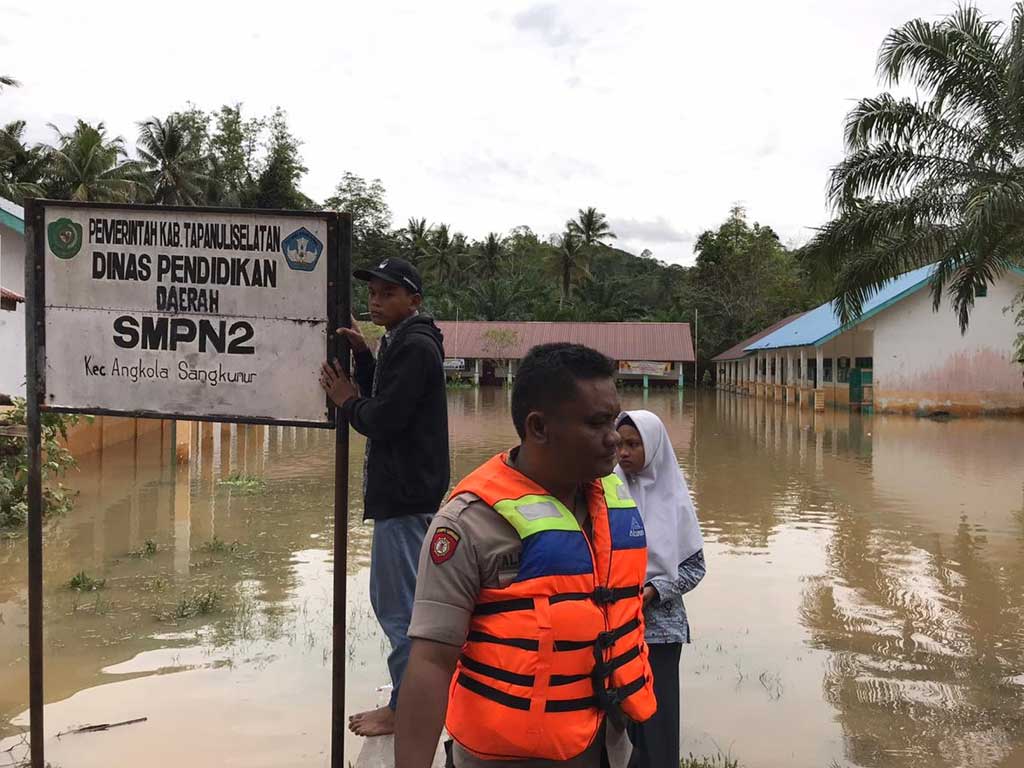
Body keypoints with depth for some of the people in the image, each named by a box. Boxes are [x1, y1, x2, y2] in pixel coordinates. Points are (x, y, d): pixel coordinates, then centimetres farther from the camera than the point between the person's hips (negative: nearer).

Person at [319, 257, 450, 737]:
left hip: (405, 495, -11)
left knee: (399, 606, -2)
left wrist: (346, 400, -3)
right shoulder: (402, 342, 16)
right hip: (401, 492, 11)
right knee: (394, 600, 18)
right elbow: (382, 399, 17)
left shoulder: (415, 347, -16)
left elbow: (383, 420, -21)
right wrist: (363, 354, 6)